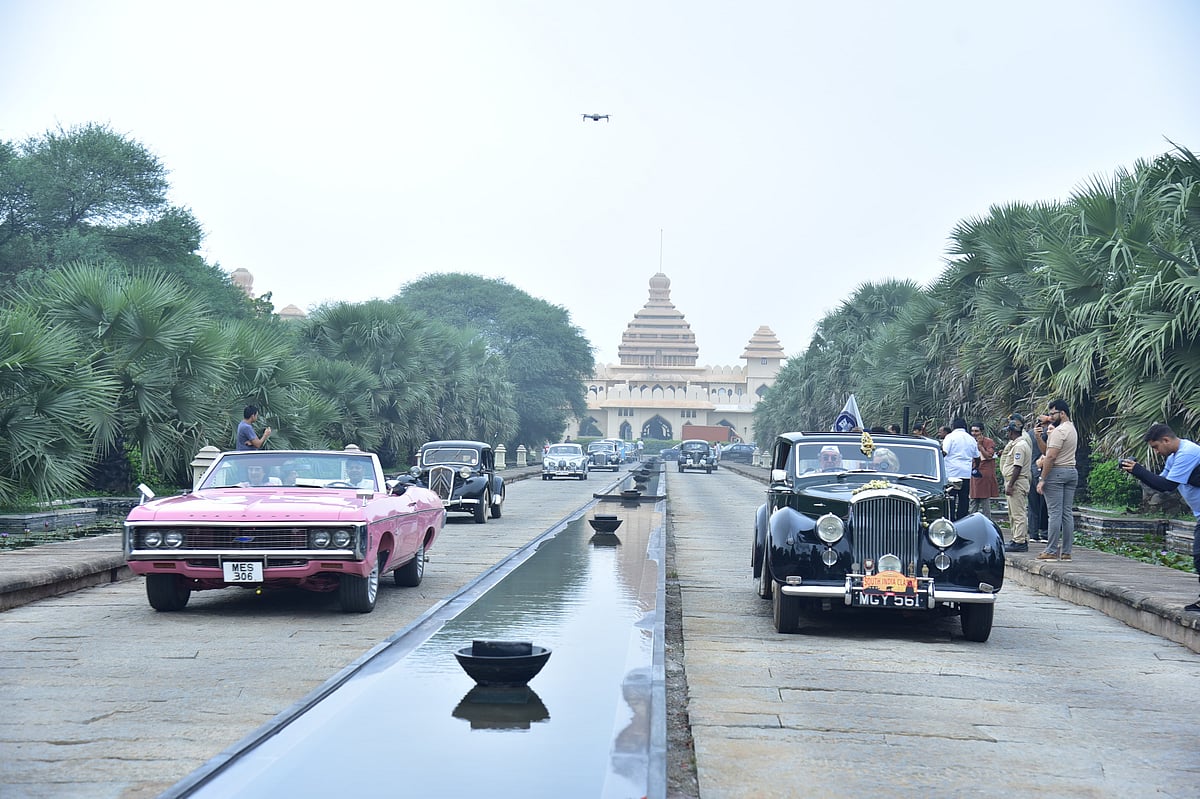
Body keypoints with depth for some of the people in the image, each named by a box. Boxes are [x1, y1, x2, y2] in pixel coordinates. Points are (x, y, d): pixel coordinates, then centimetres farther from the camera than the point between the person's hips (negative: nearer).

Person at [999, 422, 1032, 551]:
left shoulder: (1019, 445, -16)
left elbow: (1017, 467, -21)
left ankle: (1019, 542, -11)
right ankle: (1015, 539, 22)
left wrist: (1010, 485, -22)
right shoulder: (1015, 444, 18)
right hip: (1013, 482, 11)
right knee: (1013, 514, 16)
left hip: (1017, 482, -11)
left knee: (1018, 514, -10)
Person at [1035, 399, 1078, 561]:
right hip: (1071, 472, 10)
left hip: (1056, 472, -10)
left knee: (1054, 513, -8)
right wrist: (1039, 437, 4)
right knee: (1068, 513, 7)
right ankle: (1066, 552, 7)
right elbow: (1045, 451, 17)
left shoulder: (1059, 430, -12)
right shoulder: (1072, 429, 19)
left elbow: (1051, 456, -18)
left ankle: (1051, 551, -7)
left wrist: (1042, 479, -16)